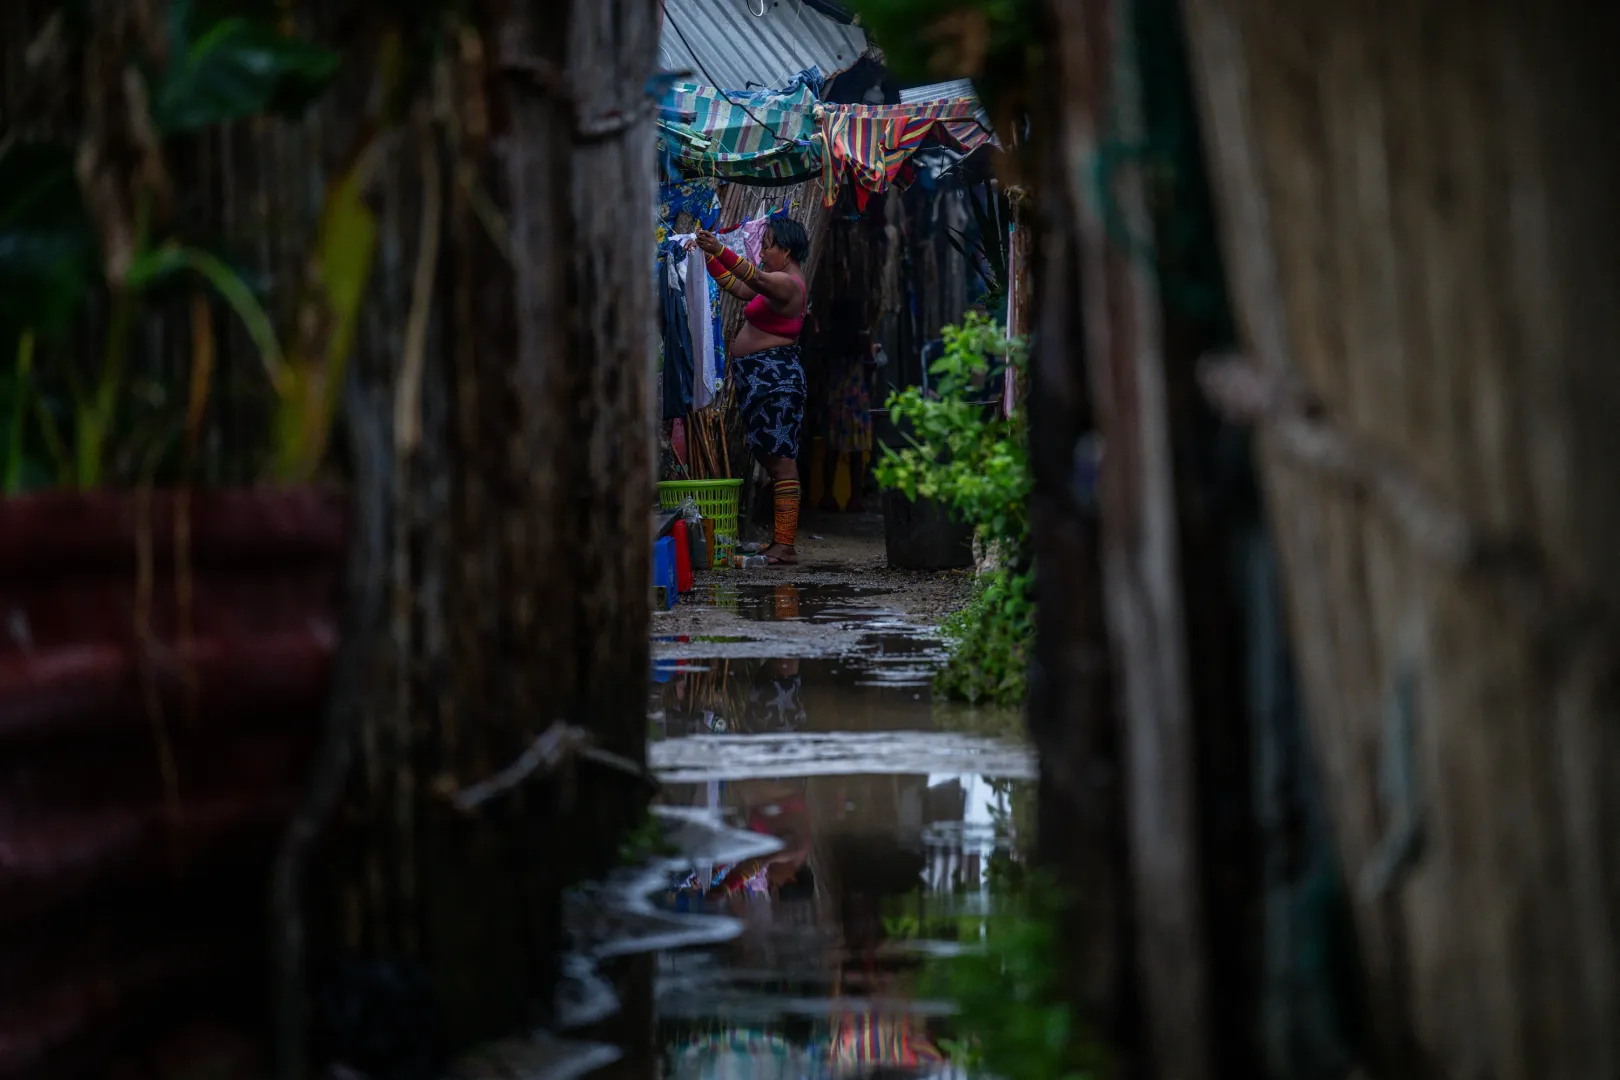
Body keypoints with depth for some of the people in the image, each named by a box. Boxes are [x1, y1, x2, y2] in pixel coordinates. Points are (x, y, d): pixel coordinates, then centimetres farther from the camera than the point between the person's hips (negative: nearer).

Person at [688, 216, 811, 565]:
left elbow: (755, 278, -32)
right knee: (773, 458, 10)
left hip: (774, 376, -11)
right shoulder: (780, 281, 20)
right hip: (760, 377, 11)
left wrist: (720, 251, -42)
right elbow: (740, 288, 29)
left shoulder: (787, 284, -12)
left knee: (780, 459, -13)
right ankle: (781, 538, 12)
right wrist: (711, 258, 22)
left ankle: (785, 545, -16)